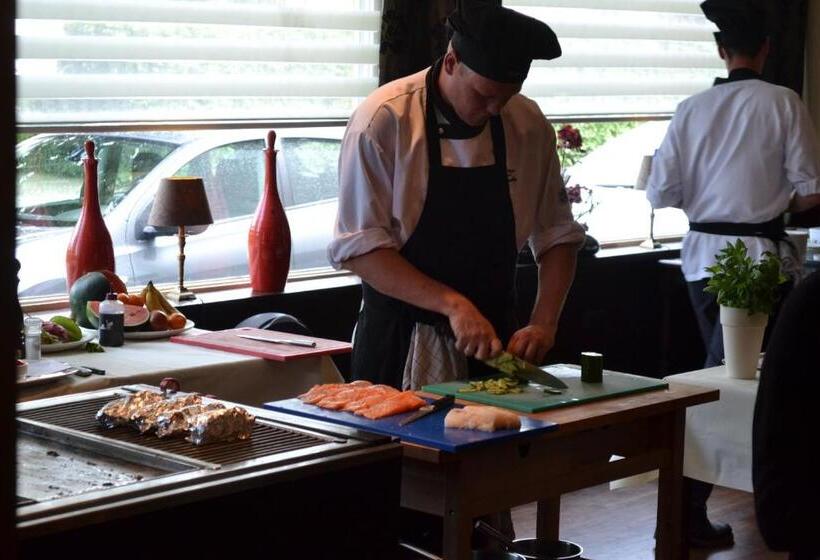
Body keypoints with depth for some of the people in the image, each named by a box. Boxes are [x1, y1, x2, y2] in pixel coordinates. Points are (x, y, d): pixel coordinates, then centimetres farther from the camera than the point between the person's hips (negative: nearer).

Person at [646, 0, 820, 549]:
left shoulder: (692, 109, 2)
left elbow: (661, 193, 2)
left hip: (703, 255, 4)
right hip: (760, 256, -4)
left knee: (722, 368, 19)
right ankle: (688, 509, -4)